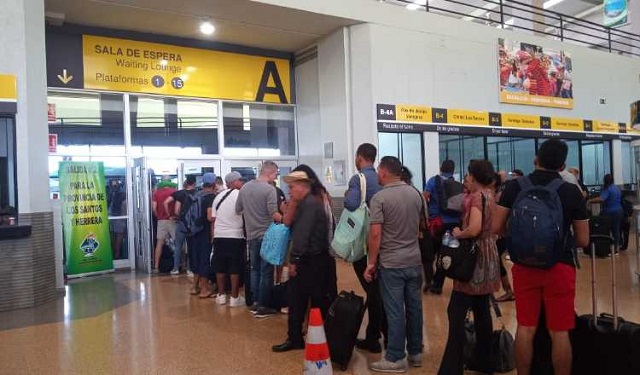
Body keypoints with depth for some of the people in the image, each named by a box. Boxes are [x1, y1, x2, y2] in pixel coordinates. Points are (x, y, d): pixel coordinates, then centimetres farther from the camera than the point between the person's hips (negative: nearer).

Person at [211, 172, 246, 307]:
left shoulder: (218, 196, 12)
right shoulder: (240, 195, -9)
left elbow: (213, 219, 12)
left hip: (219, 236, 6)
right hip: (235, 236, -6)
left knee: (220, 267, 13)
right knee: (235, 268, 1)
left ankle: (221, 295, 20)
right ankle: (235, 297, 6)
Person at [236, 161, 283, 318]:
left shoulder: (245, 187, 6)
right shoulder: (269, 189, -15)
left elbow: (238, 210, 14)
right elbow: (274, 214, -22)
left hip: (251, 235, 7)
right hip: (266, 235, -6)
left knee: (255, 269, 17)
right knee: (266, 272, 2)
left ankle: (255, 302, 22)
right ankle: (262, 306, 6)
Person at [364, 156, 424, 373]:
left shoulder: (379, 198, -13)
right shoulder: (415, 194, 6)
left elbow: (375, 234, -17)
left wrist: (371, 263, -9)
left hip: (391, 264, -6)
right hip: (414, 261, 6)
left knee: (395, 311, 0)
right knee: (414, 307, 13)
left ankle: (395, 359, 9)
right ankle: (415, 353, 24)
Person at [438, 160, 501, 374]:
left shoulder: (477, 196, -15)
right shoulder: (491, 195, 9)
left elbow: (474, 229, -28)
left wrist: (458, 233, -10)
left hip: (475, 258, -9)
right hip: (488, 258, 9)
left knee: (457, 313, -7)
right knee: (482, 311, 15)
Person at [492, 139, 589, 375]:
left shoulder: (515, 186, -2)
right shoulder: (572, 191, -4)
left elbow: (496, 228, -2)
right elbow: (583, 240, 0)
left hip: (525, 265, 2)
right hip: (561, 266, -1)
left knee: (525, 328, 11)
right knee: (559, 332, 7)